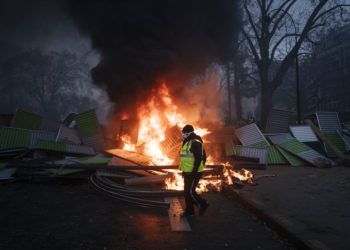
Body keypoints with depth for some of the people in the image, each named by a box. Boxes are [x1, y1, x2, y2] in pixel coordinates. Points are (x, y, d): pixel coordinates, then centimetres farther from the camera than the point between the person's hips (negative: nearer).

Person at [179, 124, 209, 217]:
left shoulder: (195, 143, -17)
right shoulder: (187, 142, 15)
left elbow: (199, 158, -23)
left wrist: (194, 171, -25)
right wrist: (184, 170, 20)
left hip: (194, 172, -10)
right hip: (188, 172, 10)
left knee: (190, 192, -6)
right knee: (187, 192, 13)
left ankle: (203, 204, 13)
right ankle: (189, 211, 23)